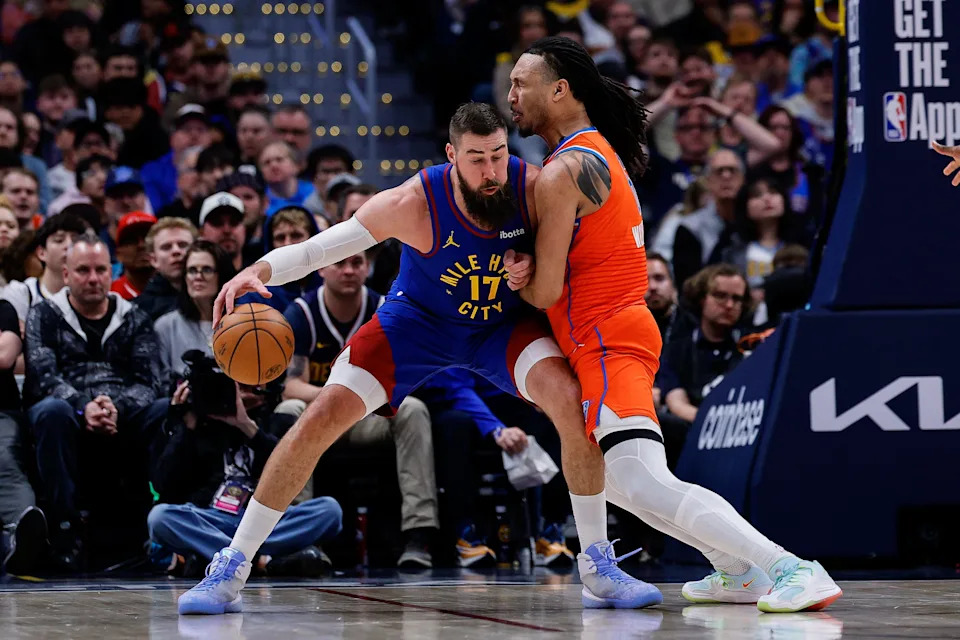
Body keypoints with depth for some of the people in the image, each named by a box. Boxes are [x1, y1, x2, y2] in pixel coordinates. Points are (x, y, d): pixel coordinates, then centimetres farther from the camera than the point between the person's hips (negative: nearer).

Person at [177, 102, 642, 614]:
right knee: (321, 418, -13)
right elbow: (320, 248, -27)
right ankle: (231, 568, 0)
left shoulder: (532, 188, -26)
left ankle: (599, 567, -9)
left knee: (570, 401, -25)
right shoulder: (414, 204, -31)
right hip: (418, 320, -1)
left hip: (504, 322, 1)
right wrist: (257, 271, -46)